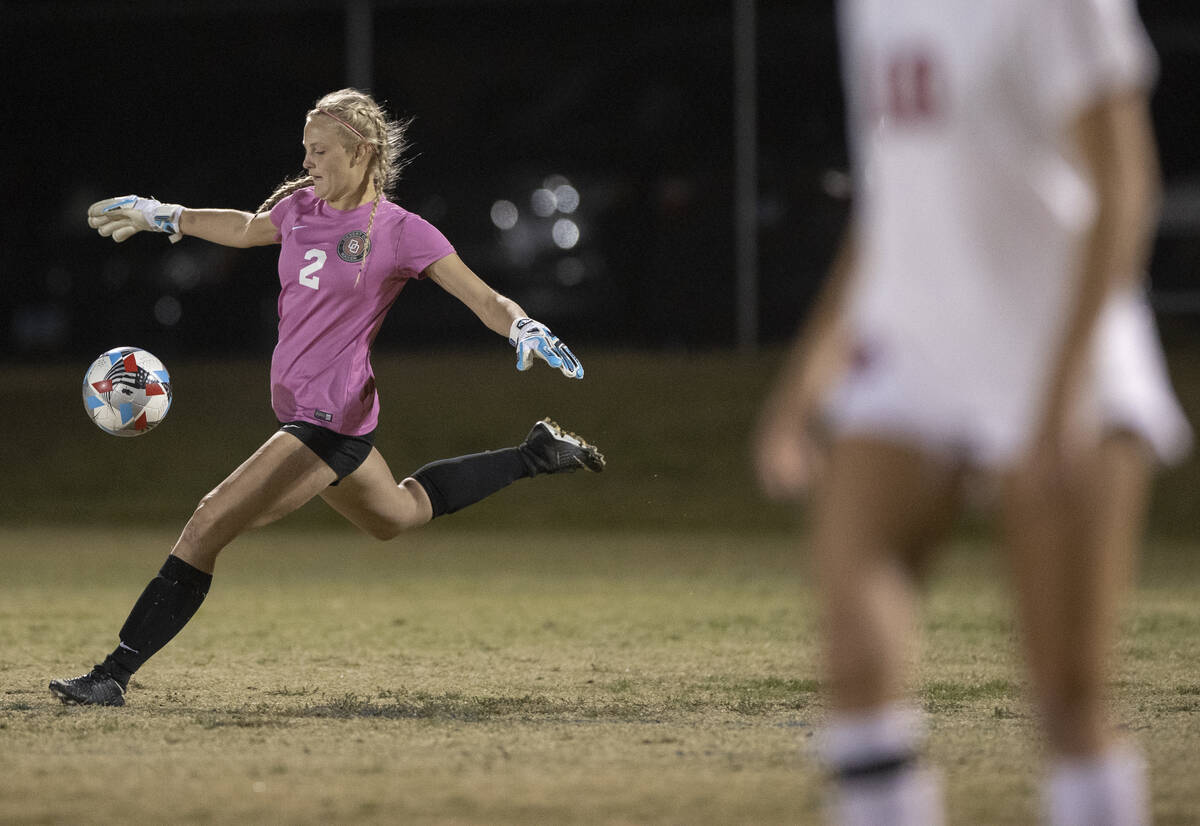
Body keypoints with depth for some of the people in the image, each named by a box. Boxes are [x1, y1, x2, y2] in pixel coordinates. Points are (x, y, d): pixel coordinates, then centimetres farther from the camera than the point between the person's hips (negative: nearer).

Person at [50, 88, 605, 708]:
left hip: (331, 417, -9)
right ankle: (536, 455, 42)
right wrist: (160, 216, 33)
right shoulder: (301, 205, 8)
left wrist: (525, 331, -30)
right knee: (397, 515, 31)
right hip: (302, 409, 9)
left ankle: (114, 676, -15)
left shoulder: (400, 232, -11)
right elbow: (248, 229, 30)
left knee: (208, 527, -16)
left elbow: (485, 300, -10)